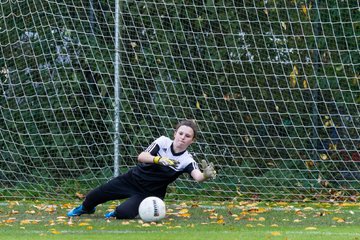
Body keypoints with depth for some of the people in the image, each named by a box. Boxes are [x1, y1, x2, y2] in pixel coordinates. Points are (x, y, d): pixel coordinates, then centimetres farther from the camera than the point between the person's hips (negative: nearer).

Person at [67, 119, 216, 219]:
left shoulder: (187, 160, -20)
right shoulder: (163, 142, -15)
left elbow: (197, 177, -38)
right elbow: (141, 157, -23)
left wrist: (206, 175, -61)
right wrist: (158, 159, -41)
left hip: (150, 192, -2)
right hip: (133, 179, 2)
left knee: (124, 213, -27)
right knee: (94, 197, 10)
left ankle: (115, 214, 12)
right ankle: (86, 208, 47)